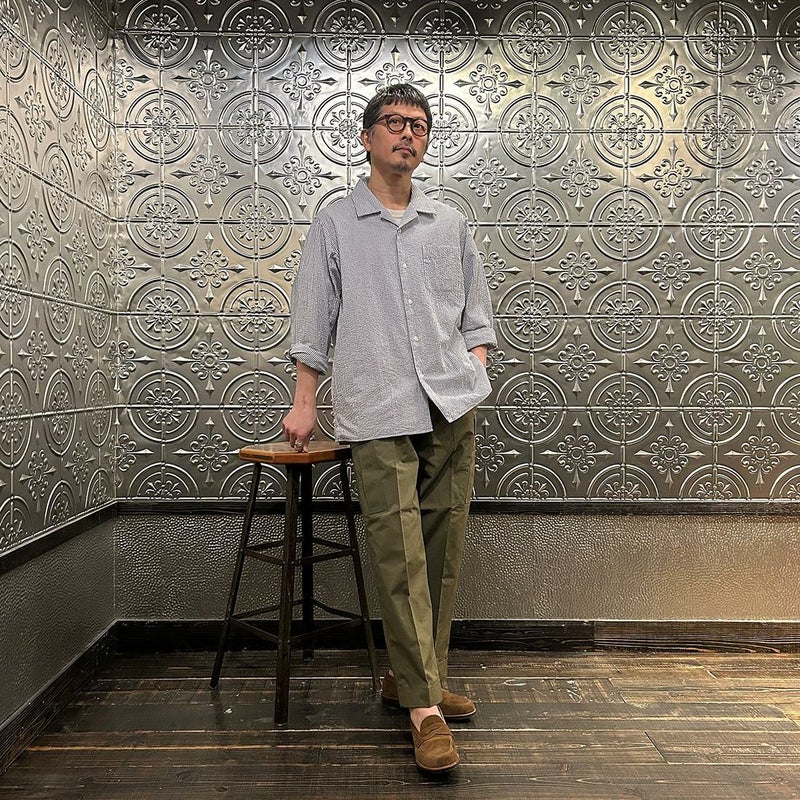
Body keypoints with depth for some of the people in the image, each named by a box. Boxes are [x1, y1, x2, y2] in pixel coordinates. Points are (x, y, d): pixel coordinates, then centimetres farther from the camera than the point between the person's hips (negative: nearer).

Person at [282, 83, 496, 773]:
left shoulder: (450, 225, 17)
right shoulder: (334, 225, 10)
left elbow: (476, 315, 20)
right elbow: (313, 321, 8)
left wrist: (475, 375, 6)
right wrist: (305, 402, 4)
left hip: (452, 406, 4)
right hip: (377, 411, -3)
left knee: (444, 552, 5)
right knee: (400, 554, -8)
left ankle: (410, 676, 21)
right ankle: (426, 707, -1)